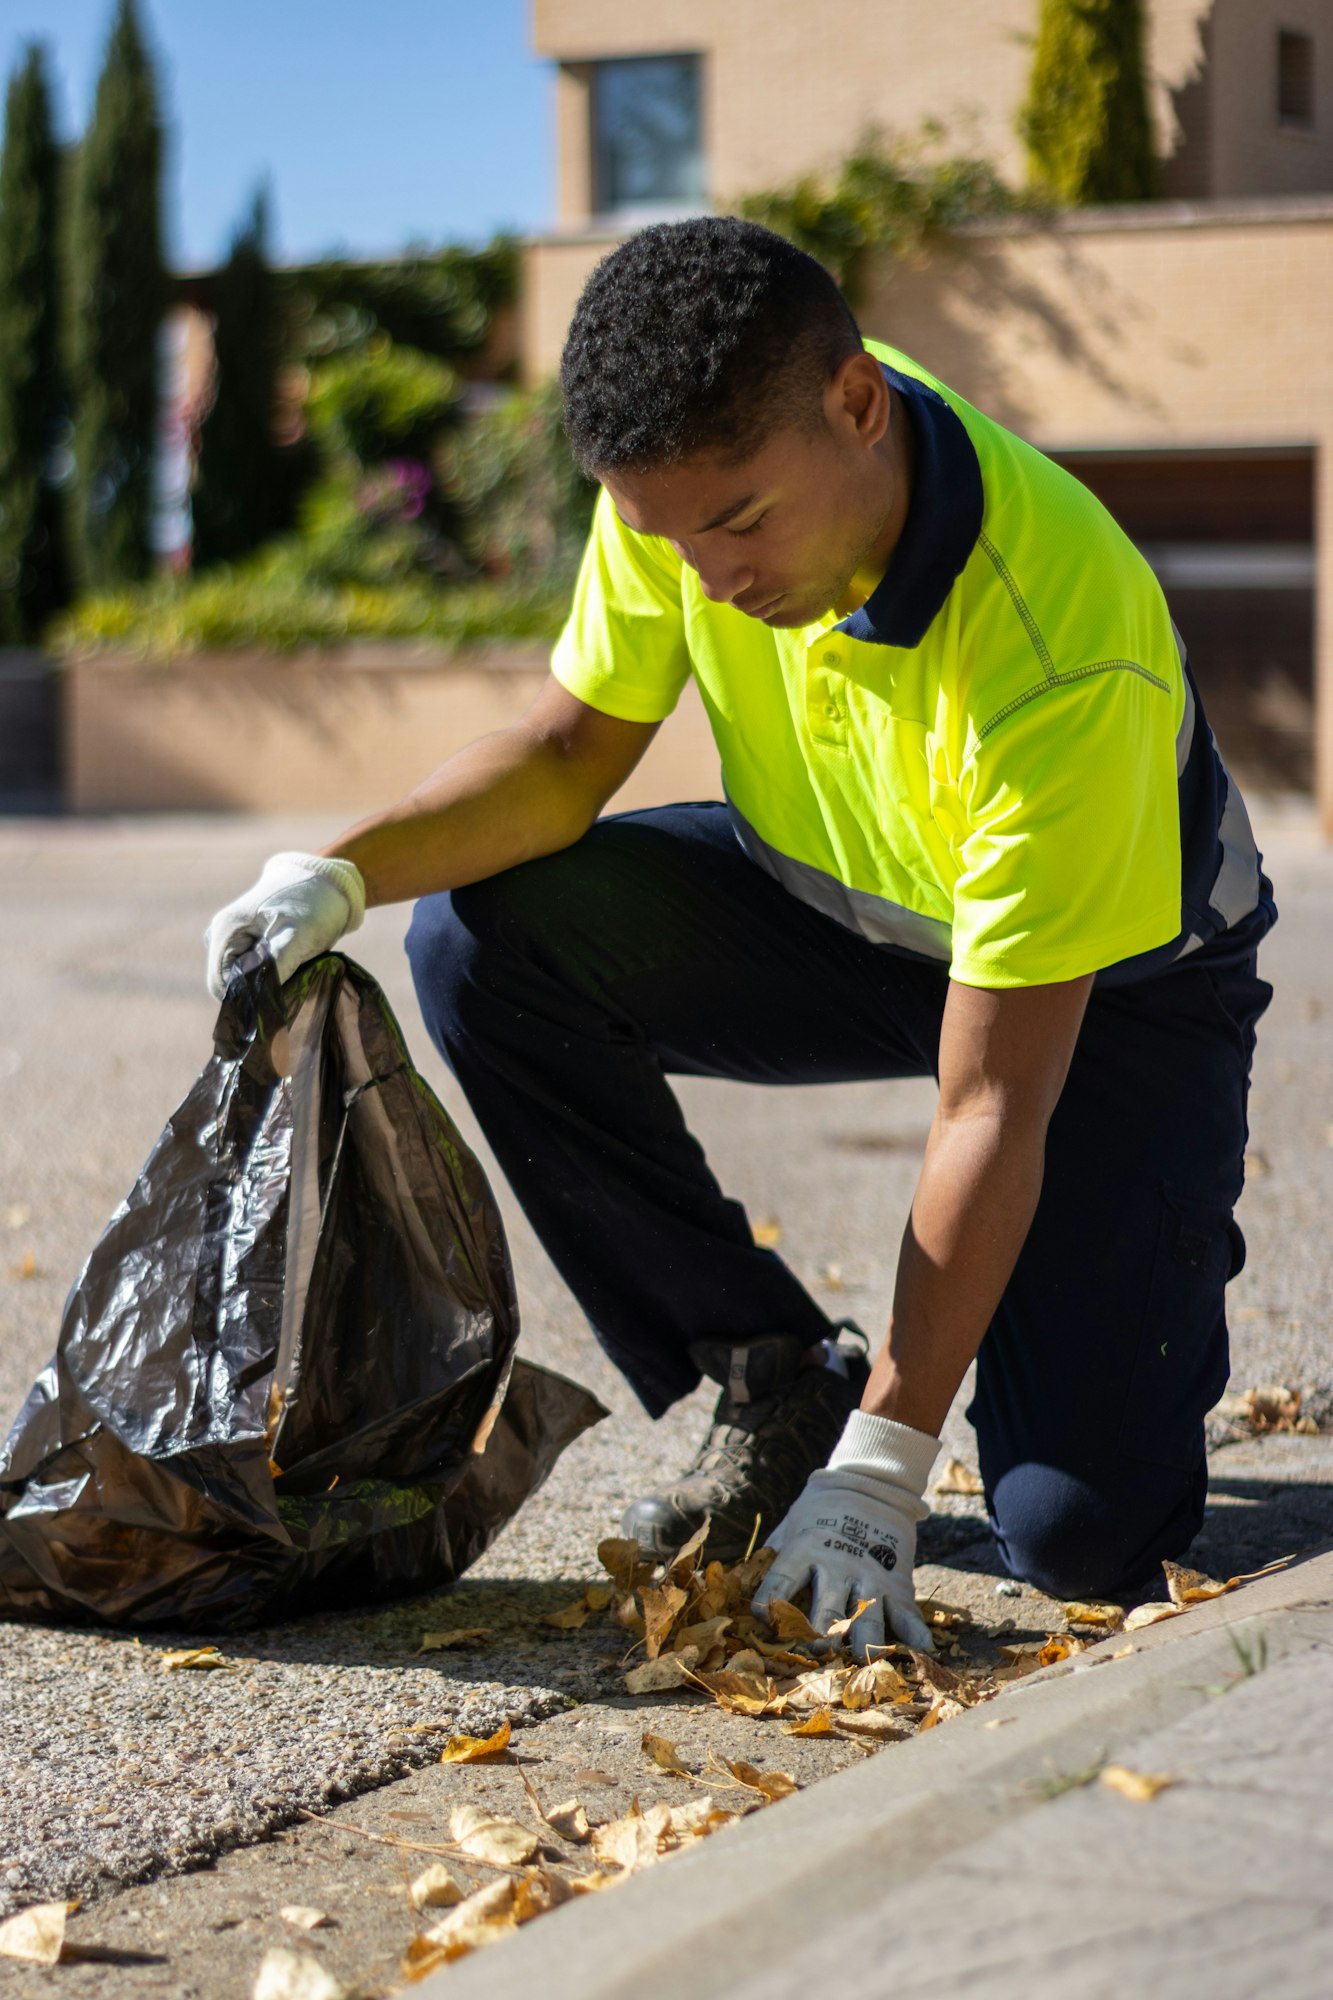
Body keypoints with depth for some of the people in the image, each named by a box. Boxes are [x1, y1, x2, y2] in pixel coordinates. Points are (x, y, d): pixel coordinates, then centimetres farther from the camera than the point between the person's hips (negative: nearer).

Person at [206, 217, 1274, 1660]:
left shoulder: (1066, 654, -38)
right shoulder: (698, 461, -22)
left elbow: (992, 1110, -34)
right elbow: (572, 751, -8)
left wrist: (883, 1463, -33)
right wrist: (342, 876, -27)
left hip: (1115, 982, -5)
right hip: (834, 901, 6)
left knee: (1081, 1532, -21)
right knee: (482, 938, -21)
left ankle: (1150, 1277, 17)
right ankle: (778, 1386, -4)